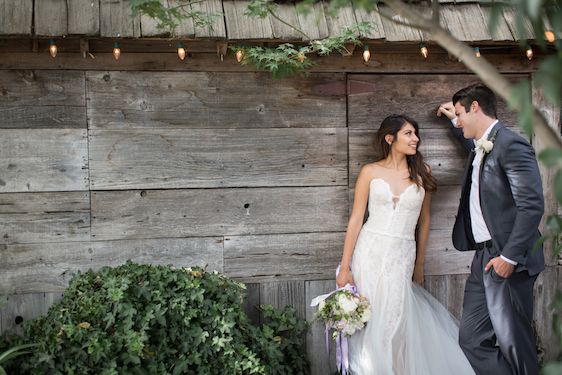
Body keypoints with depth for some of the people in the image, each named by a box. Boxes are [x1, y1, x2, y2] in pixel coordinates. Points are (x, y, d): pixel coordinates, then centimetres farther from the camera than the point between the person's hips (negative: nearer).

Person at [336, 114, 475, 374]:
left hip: (402, 257, 1)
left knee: (395, 322, -1)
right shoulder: (370, 172, 1)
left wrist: (419, 264, 16)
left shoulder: (422, 173, 5)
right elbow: (356, 219, 0)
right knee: (368, 321, 4)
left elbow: (424, 220, 13)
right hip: (370, 253, 0)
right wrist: (345, 266, -4)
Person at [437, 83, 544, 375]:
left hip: (507, 262, -9)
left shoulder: (511, 146, -13)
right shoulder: (480, 147, 16)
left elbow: (532, 206, -19)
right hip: (483, 258, 9)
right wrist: (456, 120, 36)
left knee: (513, 341, -2)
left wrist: (509, 257, -20)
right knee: (472, 340, 7)